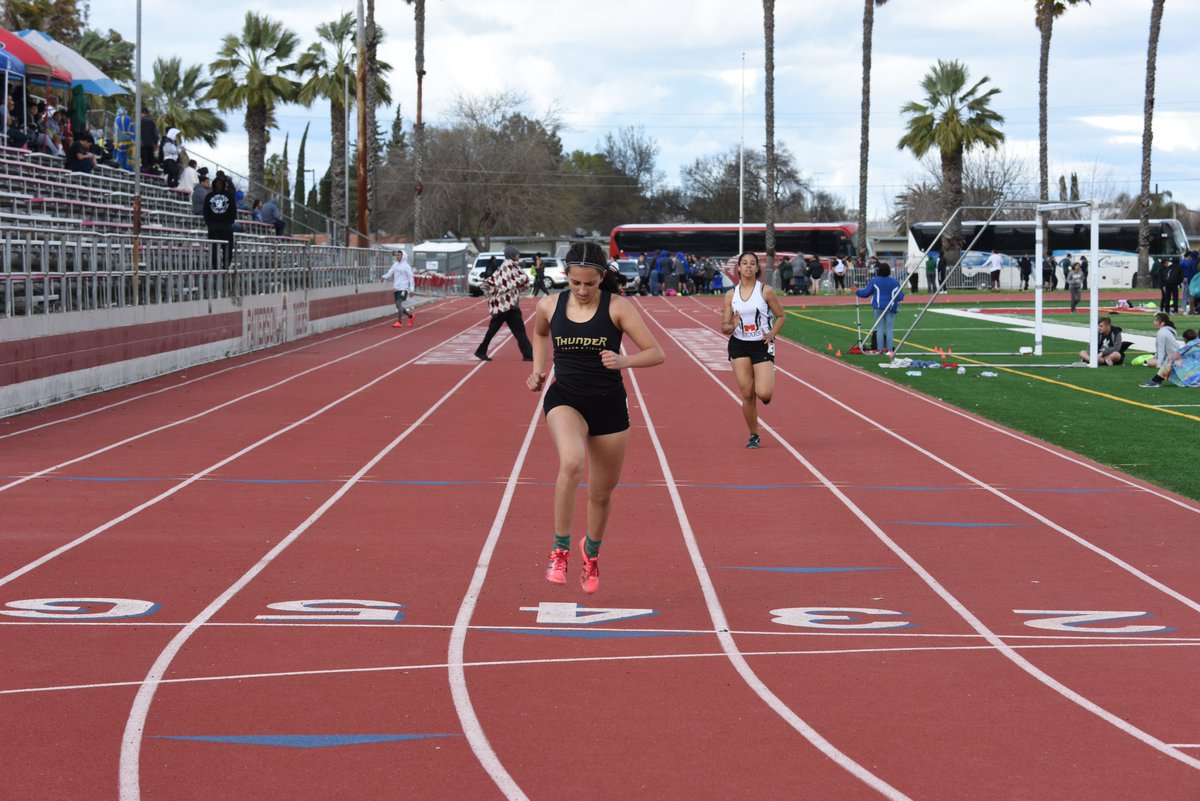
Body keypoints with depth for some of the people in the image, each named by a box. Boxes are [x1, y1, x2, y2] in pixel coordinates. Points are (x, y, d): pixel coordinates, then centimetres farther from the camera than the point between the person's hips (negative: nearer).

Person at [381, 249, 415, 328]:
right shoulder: (395, 265, 13)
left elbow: (410, 277, -6)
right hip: (396, 288, 7)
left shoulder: (406, 266, -5)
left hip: (403, 288, -7)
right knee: (398, 306, 10)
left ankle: (399, 322, -14)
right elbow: (390, 273, 6)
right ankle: (410, 316, 30)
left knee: (399, 304, -17)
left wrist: (411, 289, -11)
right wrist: (384, 277, -15)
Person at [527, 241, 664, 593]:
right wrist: (538, 369, 9)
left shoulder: (617, 307, -9)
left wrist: (623, 361, -28)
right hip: (565, 400, 0)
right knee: (571, 462, -33)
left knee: (602, 492, 13)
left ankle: (591, 551, 45)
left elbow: (656, 353, -10)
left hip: (609, 405, 0)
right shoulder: (550, 306, -1)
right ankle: (560, 550, -21)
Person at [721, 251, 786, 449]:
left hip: (762, 345, -2)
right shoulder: (731, 295, 4)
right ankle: (753, 436, 16)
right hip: (739, 346, 2)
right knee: (747, 394, 0)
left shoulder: (766, 291, -3)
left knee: (763, 393, -16)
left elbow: (781, 316, 4)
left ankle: (768, 391, 23)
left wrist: (771, 334, -12)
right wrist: (731, 326, -18)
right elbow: (724, 327, 6)